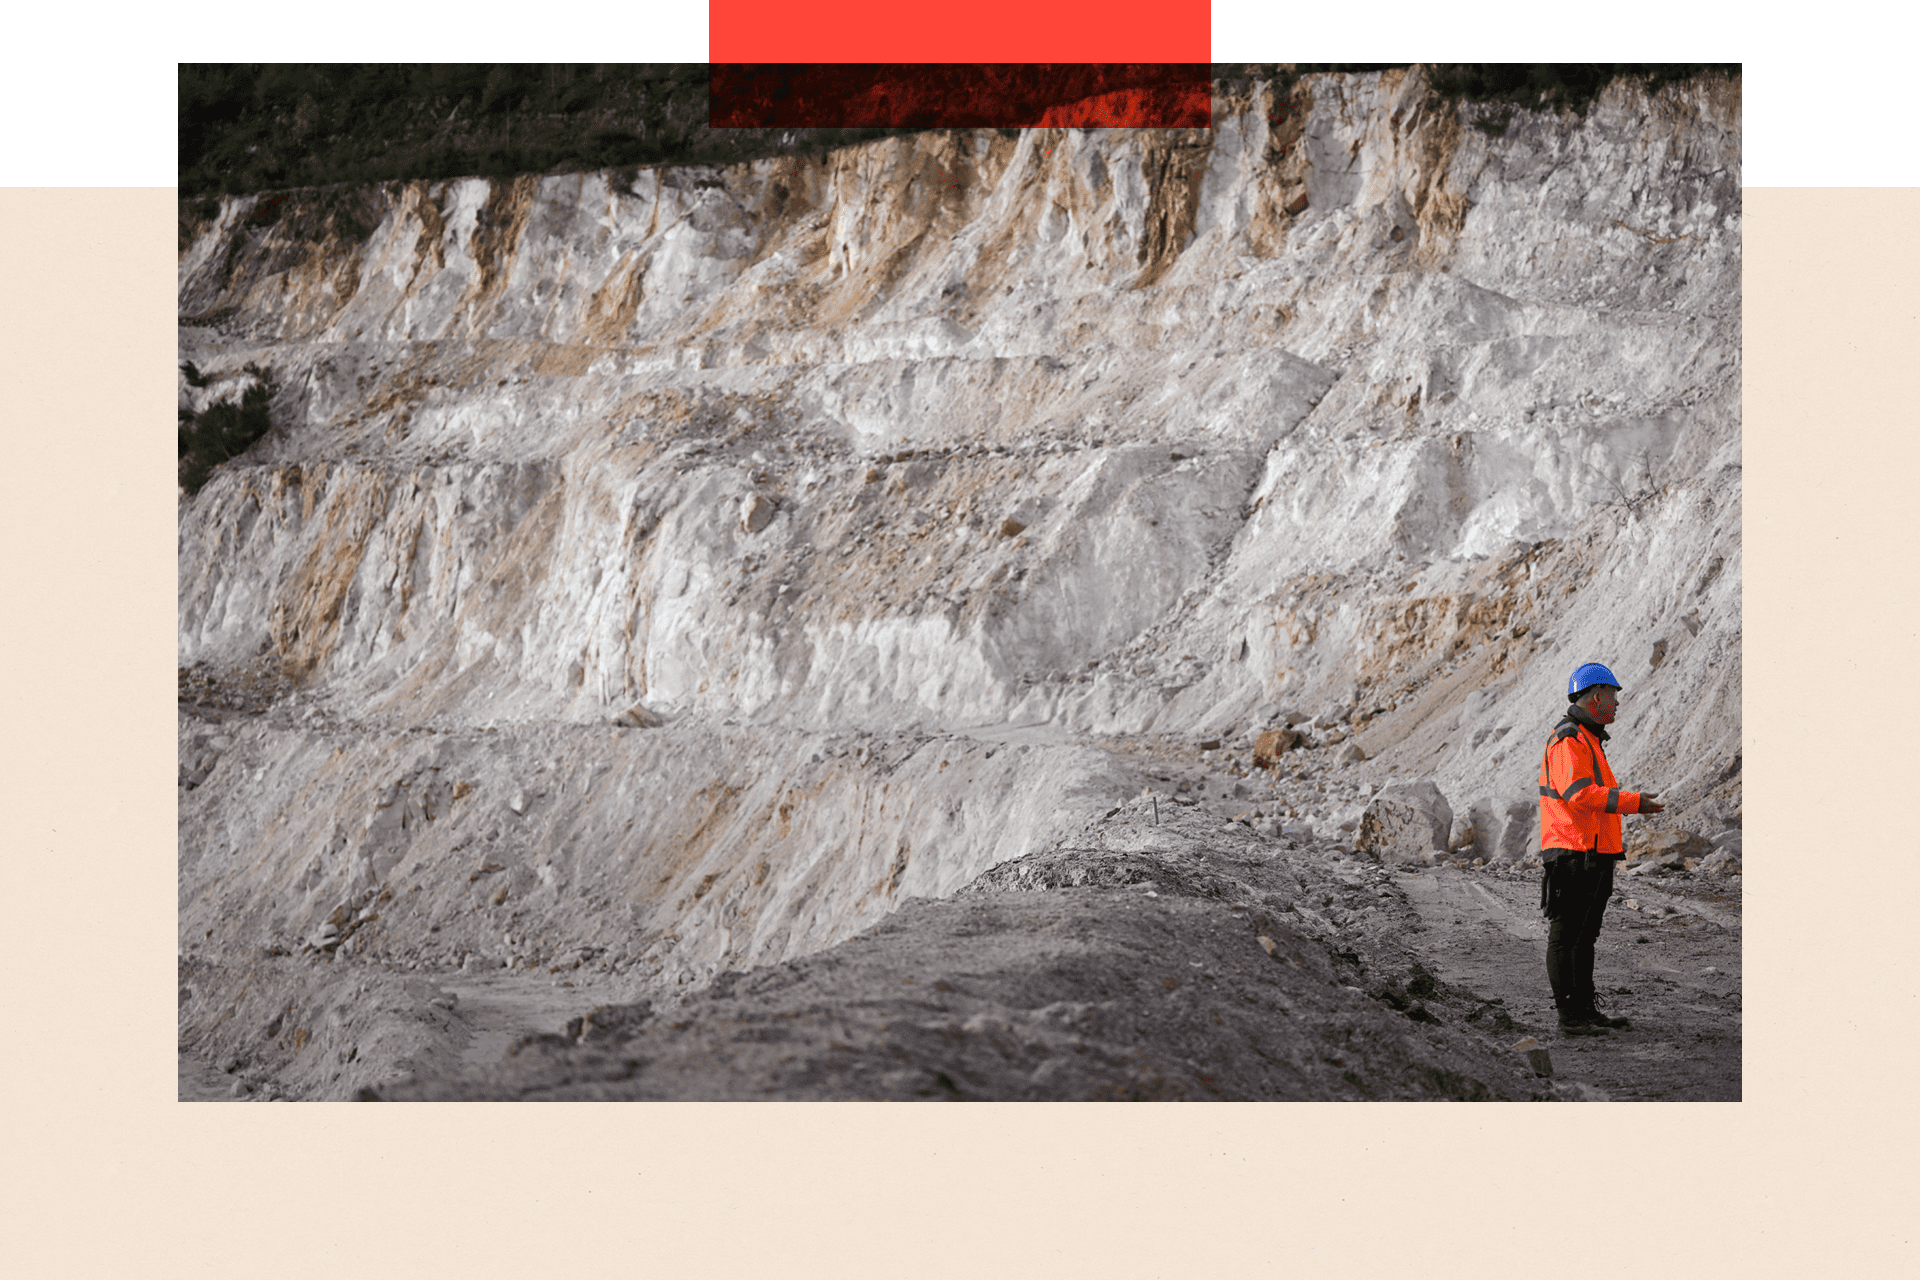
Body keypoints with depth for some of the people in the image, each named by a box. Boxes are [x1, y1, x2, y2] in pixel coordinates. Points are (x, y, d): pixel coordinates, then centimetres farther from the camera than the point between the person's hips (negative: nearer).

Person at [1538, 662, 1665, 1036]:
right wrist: (1634, 802, -25)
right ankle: (1569, 1016, -4)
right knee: (1566, 935, -6)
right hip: (1574, 855, -11)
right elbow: (1578, 793, -26)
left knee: (1585, 936, 15)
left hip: (1593, 855, 11)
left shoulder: (1587, 739, 20)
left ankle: (1585, 1009, 23)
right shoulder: (1568, 740, -14)